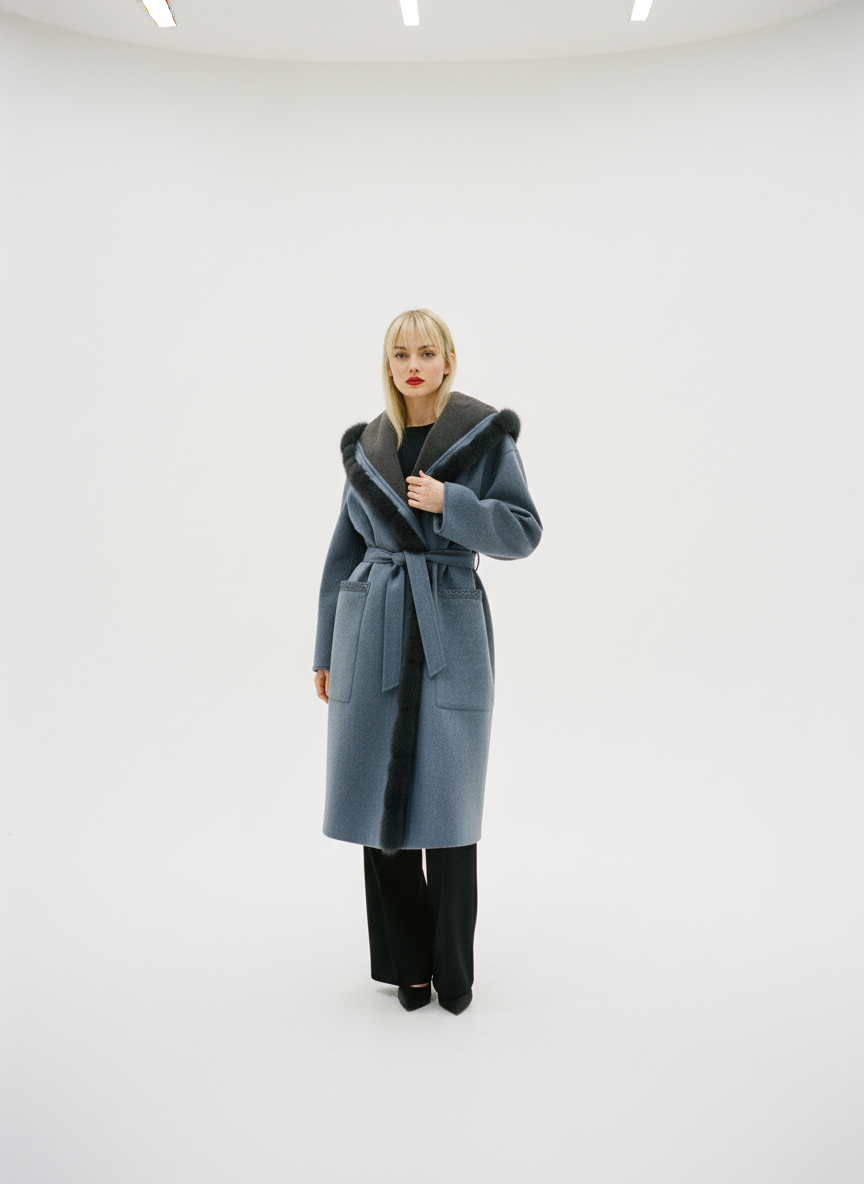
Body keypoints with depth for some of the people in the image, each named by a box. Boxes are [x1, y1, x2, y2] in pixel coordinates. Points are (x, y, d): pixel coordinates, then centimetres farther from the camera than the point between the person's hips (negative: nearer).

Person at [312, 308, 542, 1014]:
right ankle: (405, 962, 24)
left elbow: (523, 533, -2)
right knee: (380, 803, 6)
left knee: (446, 806, 1)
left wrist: (450, 502, -16)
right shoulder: (367, 448, 10)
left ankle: (453, 971, 19)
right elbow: (343, 553, 13)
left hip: (451, 638, -3)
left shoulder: (486, 436, 1)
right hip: (373, 637, 3)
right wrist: (326, 651, 12)